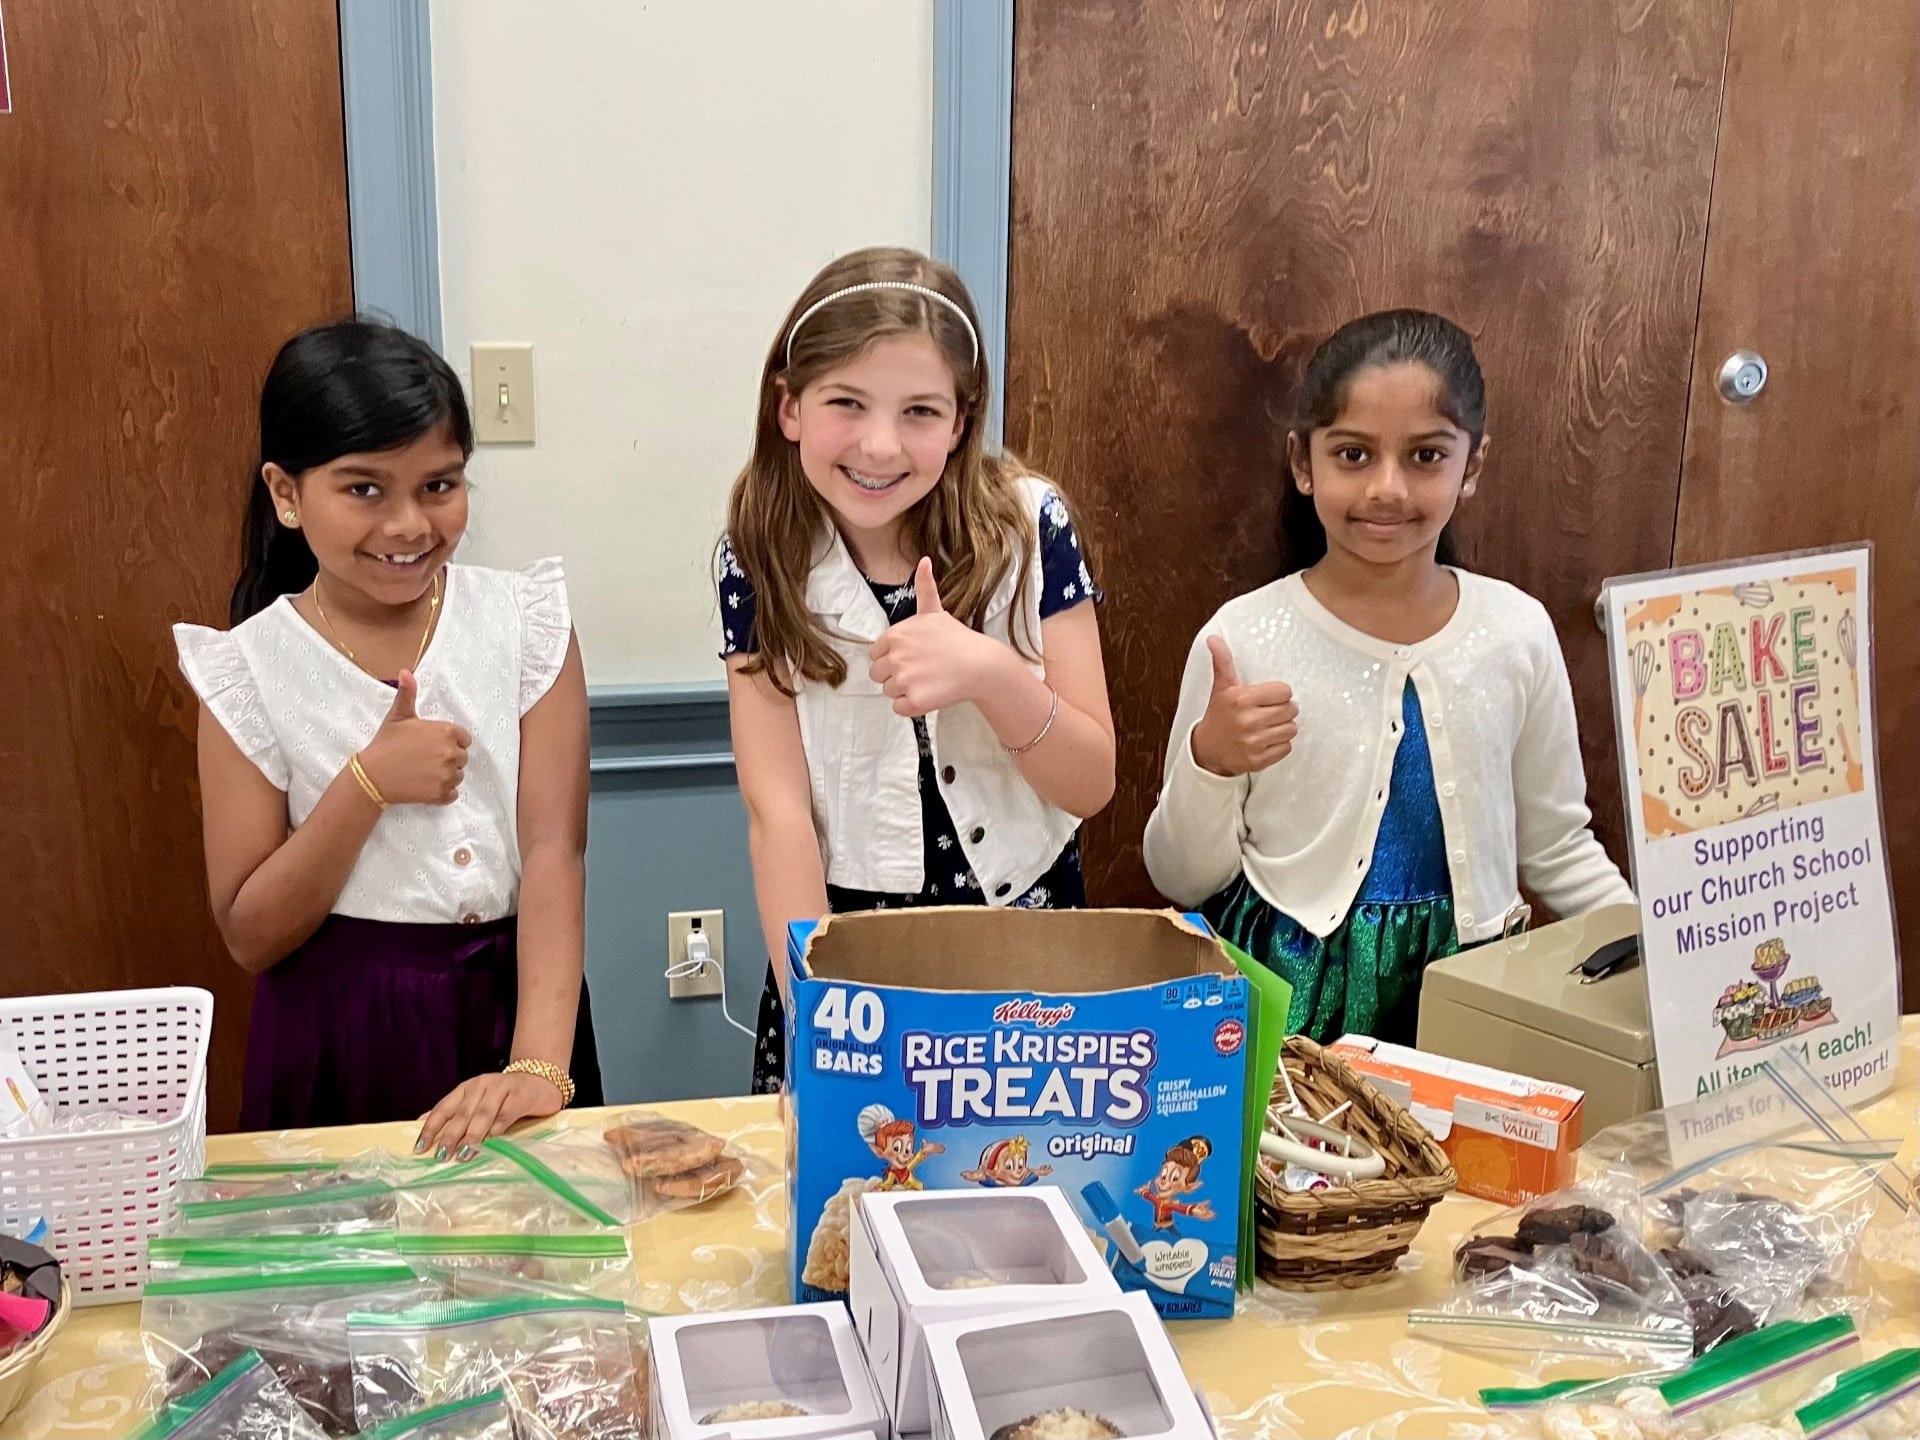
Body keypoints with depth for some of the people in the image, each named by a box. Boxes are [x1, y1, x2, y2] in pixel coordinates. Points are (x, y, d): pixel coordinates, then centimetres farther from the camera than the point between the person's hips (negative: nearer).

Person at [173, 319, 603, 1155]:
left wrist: (540, 1066, -25)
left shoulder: (525, 621, -5)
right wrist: (367, 784, -19)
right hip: (341, 1050, 0)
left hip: (509, 1009, 1)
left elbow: (555, 849, -13)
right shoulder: (249, 670, -6)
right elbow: (251, 937, -5)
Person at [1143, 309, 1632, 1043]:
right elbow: (1183, 879, 0)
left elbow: (1555, 847, 12)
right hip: (1289, 991, -2)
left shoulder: (1518, 630, 0)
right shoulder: (1244, 637, -7)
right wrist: (1208, 765, -17)